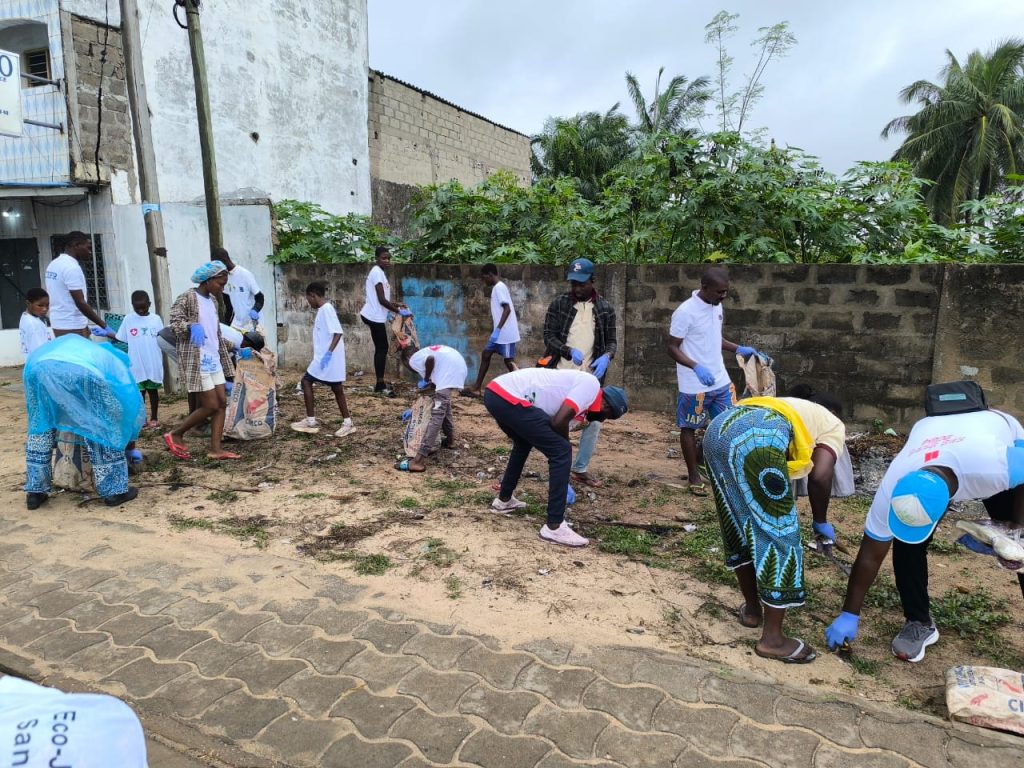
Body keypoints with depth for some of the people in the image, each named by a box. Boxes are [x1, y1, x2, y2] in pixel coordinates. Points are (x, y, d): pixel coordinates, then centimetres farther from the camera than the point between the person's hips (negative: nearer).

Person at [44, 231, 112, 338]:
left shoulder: (53, 264, 13)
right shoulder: (72, 267, -16)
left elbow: (58, 297, 18)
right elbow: (80, 303, -21)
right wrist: (104, 326, -20)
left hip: (58, 324, 10)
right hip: (73, 327, -10)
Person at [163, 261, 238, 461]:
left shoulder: (212, 302, 15)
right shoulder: (188, 298, -10)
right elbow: (175, 320, -21)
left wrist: (227, 357, 23)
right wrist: (191, 326, -41)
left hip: (213, 360, 9)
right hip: (196, 361, -8)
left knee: (222, 402, 4)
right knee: (211, 406, -6)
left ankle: (215, 449, 7)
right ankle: (174, 435, 10)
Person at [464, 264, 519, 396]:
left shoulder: (499, 287, -14)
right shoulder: (497, 288, 16)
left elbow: (507, 309, -24)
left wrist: (497, 329, -28)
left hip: (505, 332, -10)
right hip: (500, 332, 10)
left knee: (508, 361, -5)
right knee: (486, 354, 13)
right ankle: (476, 387, 19)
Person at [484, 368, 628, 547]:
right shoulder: (591, 384, 1)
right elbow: (559, 422, -10)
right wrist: (565, 444, 11)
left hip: (494, 393, 10)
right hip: (509, 398, -10)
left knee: (524, 443, 36)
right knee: (561, 451, -3)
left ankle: (504, 499, 48)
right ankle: (554, 527, 3)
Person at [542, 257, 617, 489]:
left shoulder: (605, 308, 4)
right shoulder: (559, 303, -2)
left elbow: (611, 340, 6)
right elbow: (548, 336, -5)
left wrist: (606, 356, -16)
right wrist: (570, 351, -22)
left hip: (590, 376, 3)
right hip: (561, 375, -2)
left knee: (593, 422, 6)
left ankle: (580, 469, 22)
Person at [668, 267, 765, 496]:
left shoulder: (717, 306, 6)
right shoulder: (685, 312, -18)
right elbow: (672, 348, -16)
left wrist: (738, 349, 6)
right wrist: (696, 367, -28)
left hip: (721, 381, 7)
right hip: (694, 385, -7)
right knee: (689, 428, 7)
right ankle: (694, 476, 20)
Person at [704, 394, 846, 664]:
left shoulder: (794, 409, 44)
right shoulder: (834, 426, 25)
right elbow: (819, 477, 6)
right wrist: (821, 523, 21)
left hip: (718, 429, 8)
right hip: (757, 438, -7)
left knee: (738, 526, 23)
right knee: (779, 531, 6)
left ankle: (752, 608, 39)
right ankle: (772, 639, 12)